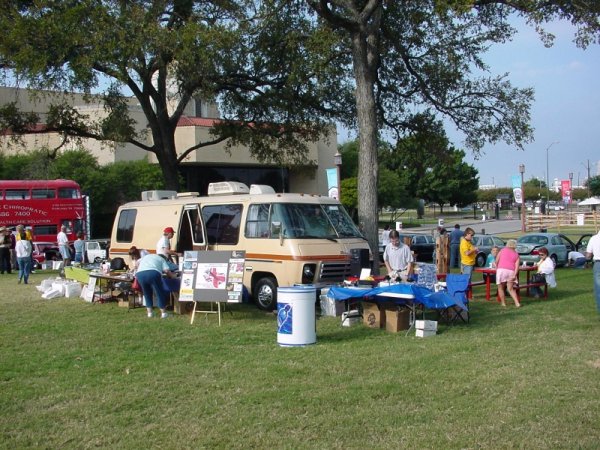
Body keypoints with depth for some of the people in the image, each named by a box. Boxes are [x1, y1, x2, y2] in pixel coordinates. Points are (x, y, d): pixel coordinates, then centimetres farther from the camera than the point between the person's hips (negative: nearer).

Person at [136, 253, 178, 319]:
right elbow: (167, 271, 12)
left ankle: (149, 312, 21)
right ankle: (163, 313, 15)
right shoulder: (161, 259, 27)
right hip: (153, 273, -3)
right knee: (160, 293, 12)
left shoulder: (145, 257, 39)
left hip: (140, 274, 4)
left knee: (147, 294, 22)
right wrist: (172, 276, 30)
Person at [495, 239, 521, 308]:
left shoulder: (502, 250, 12)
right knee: (511, 289, 9)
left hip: (501, 269, -3)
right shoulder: (516, 254, 17)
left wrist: (496, 268, 23)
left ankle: (503, 303, 9)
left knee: (501, 288, 10)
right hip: (511, 271, 3)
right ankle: (517, 303, -3)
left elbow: (496, 261, 8)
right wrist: (515, 275, -5)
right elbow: (517, 265, 2)